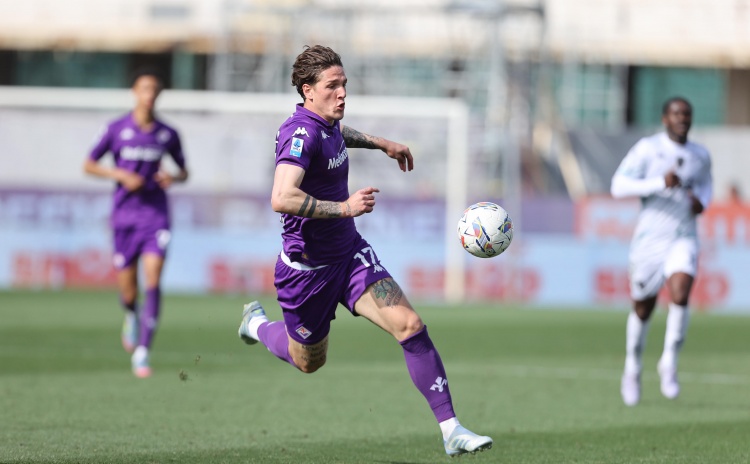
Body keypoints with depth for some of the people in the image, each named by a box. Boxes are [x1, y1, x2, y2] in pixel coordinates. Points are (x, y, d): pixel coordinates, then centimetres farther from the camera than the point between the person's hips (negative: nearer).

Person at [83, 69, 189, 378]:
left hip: (156, 215, 1)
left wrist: (174, 178, -6)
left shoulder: (168, 134, 5)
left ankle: (142, 351, -13)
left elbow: (184, 171, 18)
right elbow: (89, 165, 4)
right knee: (128, 290, 3)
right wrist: (120, 175, -12)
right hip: (124, 216, 0)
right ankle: (132, 317, 40)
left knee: (153, 281, -16)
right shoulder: (117, 129, -1)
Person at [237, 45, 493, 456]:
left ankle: (451, 430, -14)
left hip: (350, 253, 7)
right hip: (309, 267, -7)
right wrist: (345, 207, -36)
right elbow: (282, 198, -40)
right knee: (309, 362, 17)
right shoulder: (301, 133, -26)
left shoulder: (327, 122, 3)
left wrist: (381, 143, 33)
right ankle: (257, 324, 51)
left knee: (410, 326, -13)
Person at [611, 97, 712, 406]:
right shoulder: (647, 149, -7)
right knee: (643, 309, 9)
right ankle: (633, 368, 33)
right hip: (650, 238, -2)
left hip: (684, 239, 2)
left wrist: (702, 201, 4)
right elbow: (618, 186, -16)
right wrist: (659, 183, -27)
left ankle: (669, 363, -7)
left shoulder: (701, 156, 6)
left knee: (680, 294, -23)